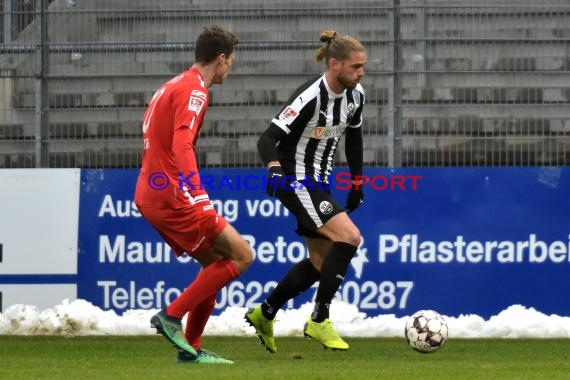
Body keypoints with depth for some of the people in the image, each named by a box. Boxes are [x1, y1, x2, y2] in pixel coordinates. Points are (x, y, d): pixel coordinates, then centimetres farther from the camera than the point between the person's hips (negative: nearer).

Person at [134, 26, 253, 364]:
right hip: (172, 197, -10)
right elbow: (182, 145, -26)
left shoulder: (173, 86, 18)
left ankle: (191, 349, 13)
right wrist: (199, 195, -35)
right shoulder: (195, 91, -13)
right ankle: (171, 317, -8)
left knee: (215, 263, 15)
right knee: (241, 255, -7)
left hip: (150, 196, 10)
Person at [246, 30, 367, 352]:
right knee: (349, 236, -22)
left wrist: (357, 182, 20)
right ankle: (319, 320, -13)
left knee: (322, 261, 13)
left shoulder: (355, 95, -1)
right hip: (295, 181, -9)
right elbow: (268, 138, -26)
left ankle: (264, 315, 30)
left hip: (319, 182, 9)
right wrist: (274, 167, -44)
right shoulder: (310, 98, -25)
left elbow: (353, 136, 17)